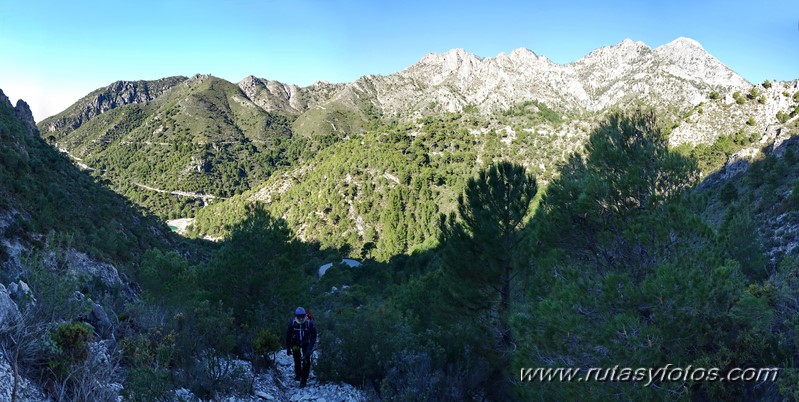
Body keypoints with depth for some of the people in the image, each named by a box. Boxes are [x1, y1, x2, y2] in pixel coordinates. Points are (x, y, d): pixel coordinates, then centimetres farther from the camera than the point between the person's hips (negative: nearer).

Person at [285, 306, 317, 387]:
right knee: (297, 360, 6)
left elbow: (313, 336, -15)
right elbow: (288, 336, -8)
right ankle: (297, 374, 32)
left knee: (306, 361, -10)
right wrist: (288, 348, -6)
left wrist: (310, 348, -21)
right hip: (295, 343, 1)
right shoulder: (292, 323, -19)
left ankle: (303, 380, -2)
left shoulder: (310, 323, -23)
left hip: (306, 344, -1)